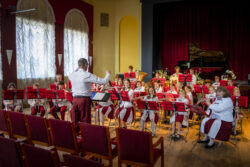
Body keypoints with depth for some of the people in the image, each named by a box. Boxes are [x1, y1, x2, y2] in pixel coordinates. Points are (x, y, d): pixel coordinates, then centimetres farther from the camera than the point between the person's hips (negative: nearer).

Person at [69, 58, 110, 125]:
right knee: (85, 122, 1)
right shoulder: (87, 75, -12)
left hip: (75, 99, 6)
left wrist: (77, 69, 37)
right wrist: (108, 74, 9)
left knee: (74, 121, 11)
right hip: (84, 100, -6)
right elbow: (104, 81, -11)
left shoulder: (72, 75, 4)